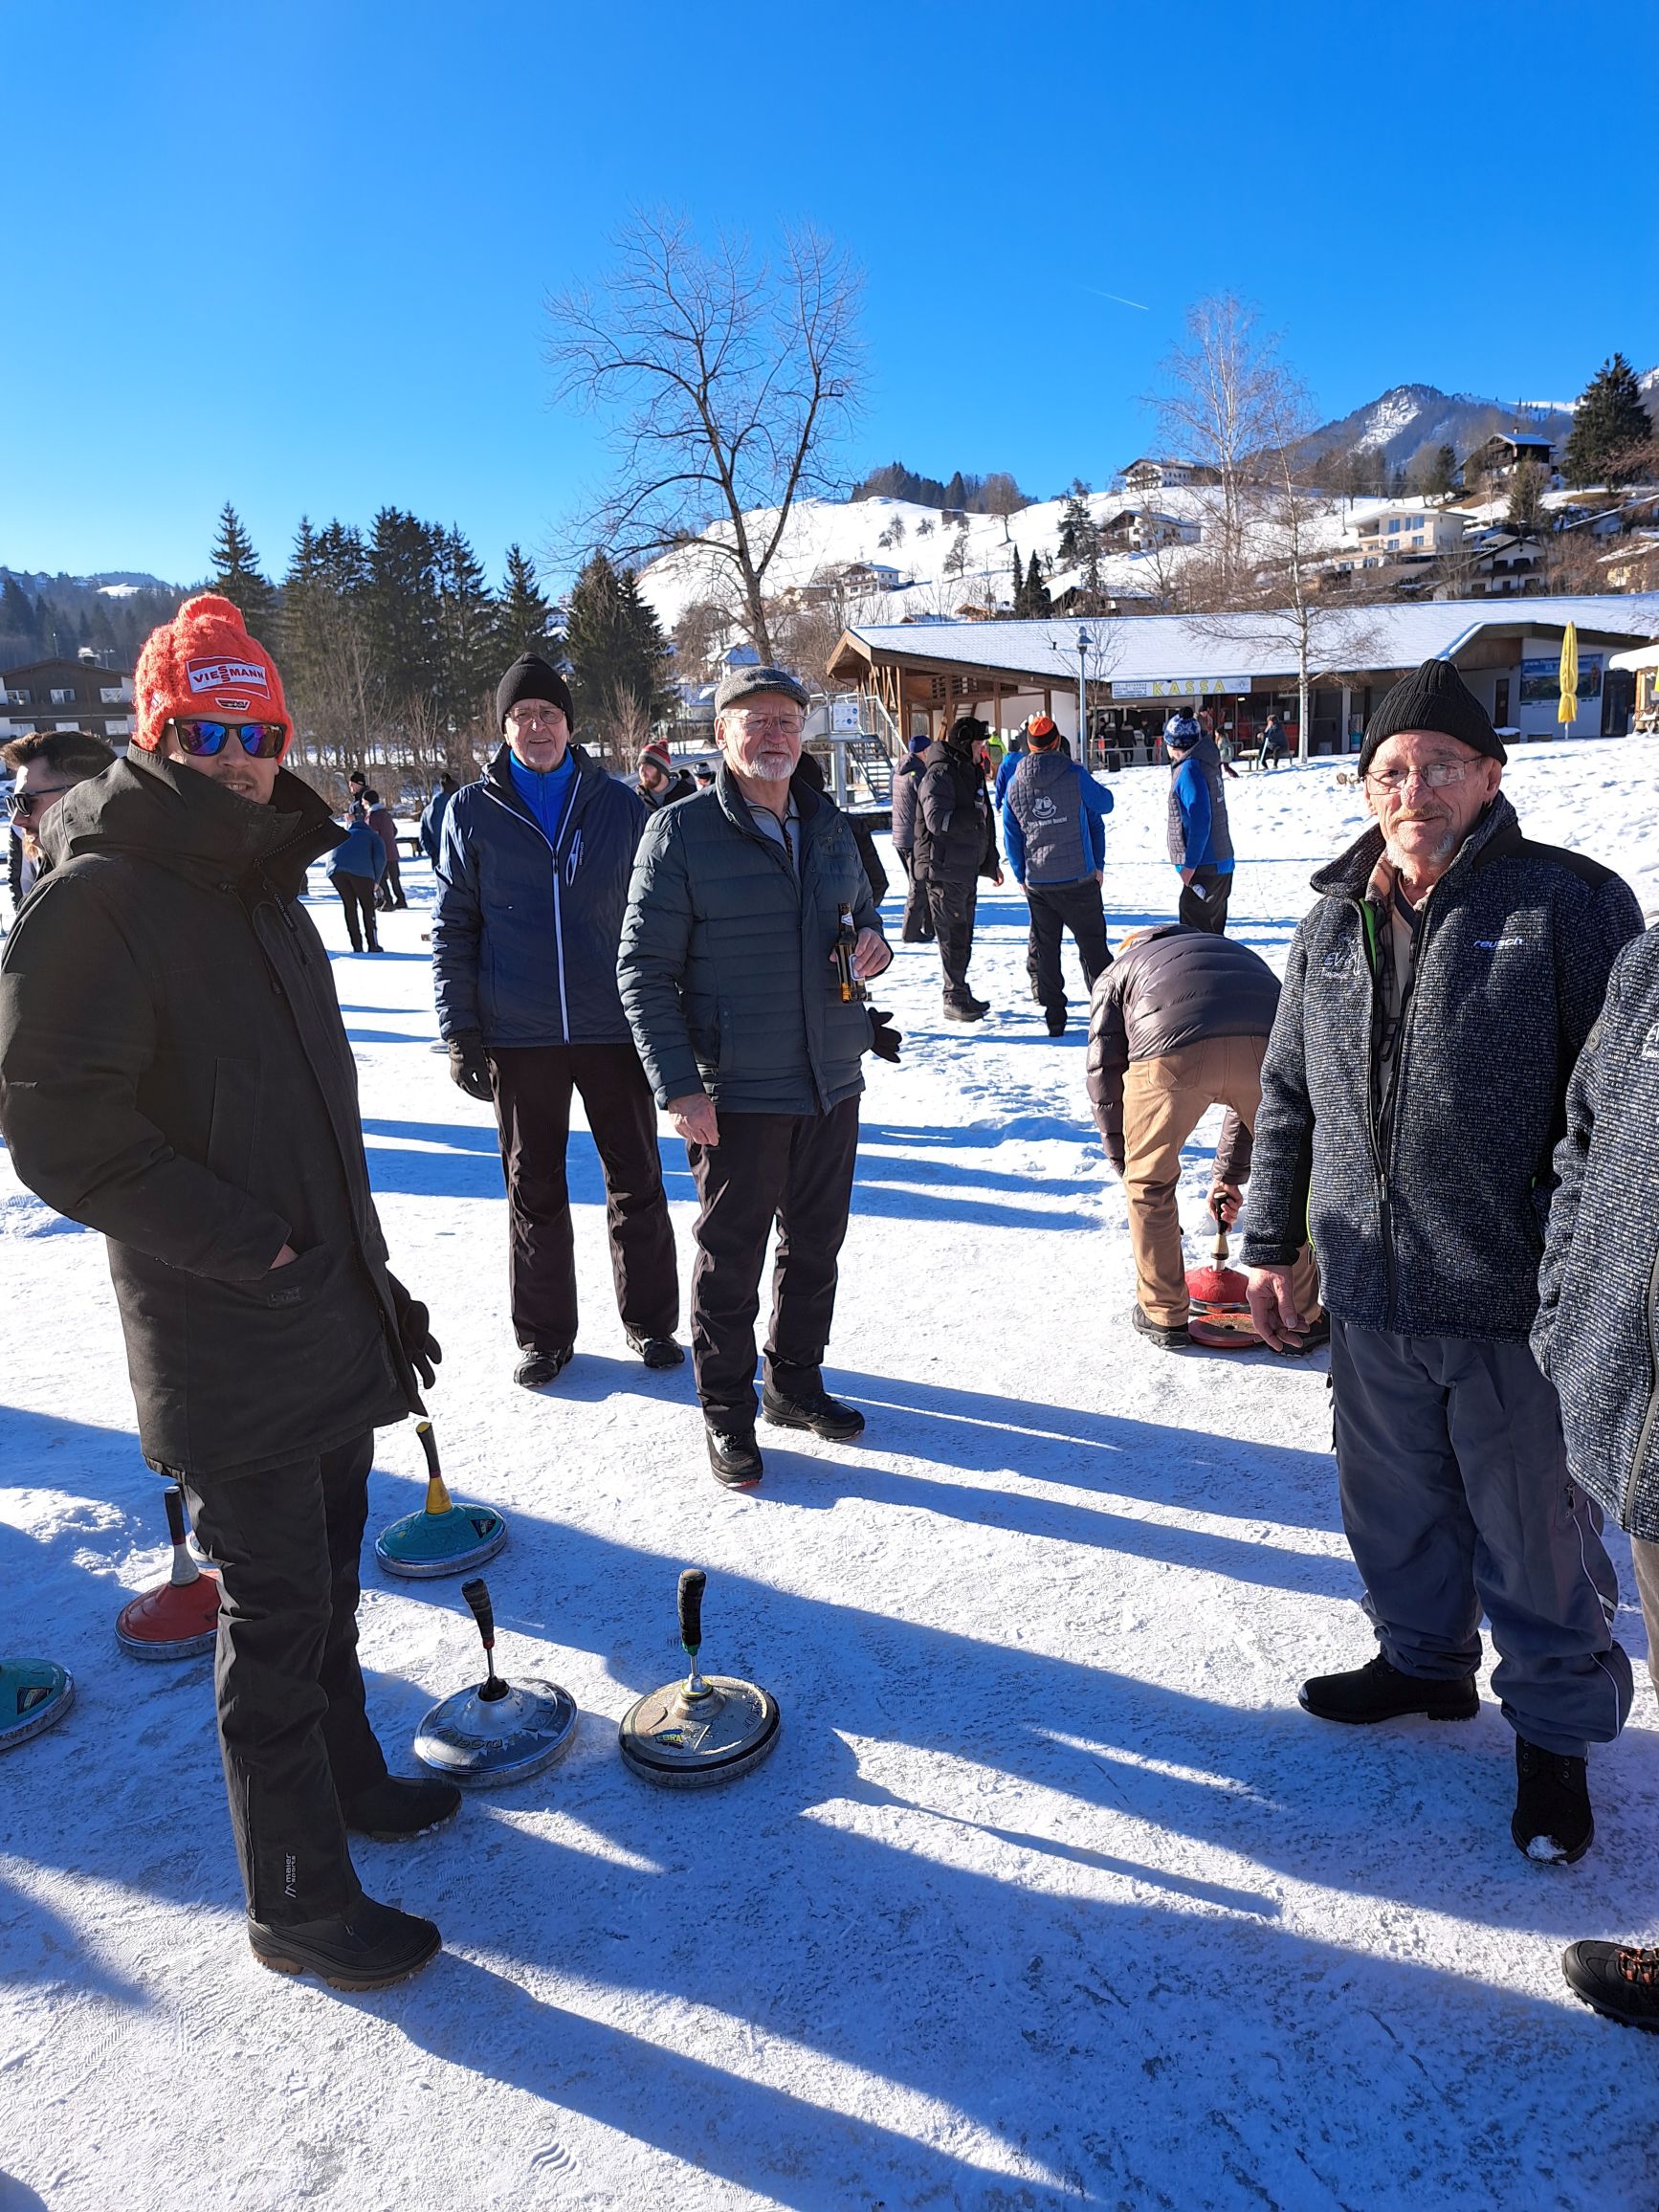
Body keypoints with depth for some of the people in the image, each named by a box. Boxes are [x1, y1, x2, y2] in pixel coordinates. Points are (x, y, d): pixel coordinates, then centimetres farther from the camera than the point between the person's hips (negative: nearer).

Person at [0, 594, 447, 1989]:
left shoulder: (265, 889, 13)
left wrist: (368, 1270, 19)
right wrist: (243, 1244, -19)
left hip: (325, 1311, 8)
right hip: (224, 1342, -8)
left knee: (326, 1572, 23)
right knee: (274, 1611, 4)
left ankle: (346, 1774, 44)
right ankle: (300, 1901, 22)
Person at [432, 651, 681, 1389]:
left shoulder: (619, 804, 4)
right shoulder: (472, 812, 3)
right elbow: (452, 928, 4)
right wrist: (460, 1031, -3)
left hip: (615, 1026, 0)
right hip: (518, 1036, 0)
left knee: (637, 1182, 8)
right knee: (533, 1190, 9)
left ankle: (650, 1320, 24)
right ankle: (543, 1335, 23)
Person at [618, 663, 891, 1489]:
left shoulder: (829, 826, 10)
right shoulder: (681, 832, -8)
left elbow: (861, 909, 25)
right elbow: (644, 969, -10)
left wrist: (871, 941, 0)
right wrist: (677, 1085, -17)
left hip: (832, 1081, 6)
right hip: (737, 1094, -6)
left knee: (816, 1242, 17)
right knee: (730, 1258, 6)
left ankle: (796, 1381, 36)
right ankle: (727, 1413, 23)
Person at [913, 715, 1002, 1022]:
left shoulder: (970, 772, 18)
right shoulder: (940, 774, -13)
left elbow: (984, 824, 25)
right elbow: (937, 819, -26)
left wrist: (991, 861, 26)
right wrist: (975, 816, -26)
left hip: (967, 867, 10)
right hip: (944, 867, -10)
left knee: (963, 933, 14)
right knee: (953, 934, -6)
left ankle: (961, 994, 23)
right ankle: (954, 999, 0)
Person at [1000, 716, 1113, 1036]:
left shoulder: (1013, 785, 1)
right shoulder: (1075, 776, -9)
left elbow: (1011, 835, 8)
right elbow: (1105, 804, 4)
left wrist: (1021, 876, 16)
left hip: (1037, 882, 3)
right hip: (1079, 879, -3)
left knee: (1043, 949, 10)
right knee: (1092, 945, 5)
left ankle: (1054, 1018, 12)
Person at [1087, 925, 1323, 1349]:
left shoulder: (1116, 973, 35)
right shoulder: (1240, 954, 45)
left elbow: (1105, 1076, 25)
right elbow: (1250, 1091, 46)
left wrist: (1125, 1165, 35)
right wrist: (1229, 1173, 52)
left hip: (1171, 1049, -3)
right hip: (1268, 1043, 3)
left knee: (1150, 1182, 21)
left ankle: (1163, 1315, 31)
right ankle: (1300, 1319, 34)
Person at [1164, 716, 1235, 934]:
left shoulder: (1189, 769, -16)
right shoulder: (1208, 763, 13)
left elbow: (1200, 820, -23)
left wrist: (1190, 863, -21)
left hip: (1204, 867, -10)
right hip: (1220, 863, 10)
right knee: (1212, 933, 18)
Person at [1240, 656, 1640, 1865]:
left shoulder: (1570, 902, -7)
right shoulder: (1333, 923, 8)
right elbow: (1288, 1094, 14)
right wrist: (1271, 1242, 13)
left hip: (1515, 1302, -5)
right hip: (1370, 1293, 5)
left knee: (1536, 1529, 12)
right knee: (1396, 1503, 21)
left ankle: (1558, 1727, 33)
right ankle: (1425, 1660, 45)